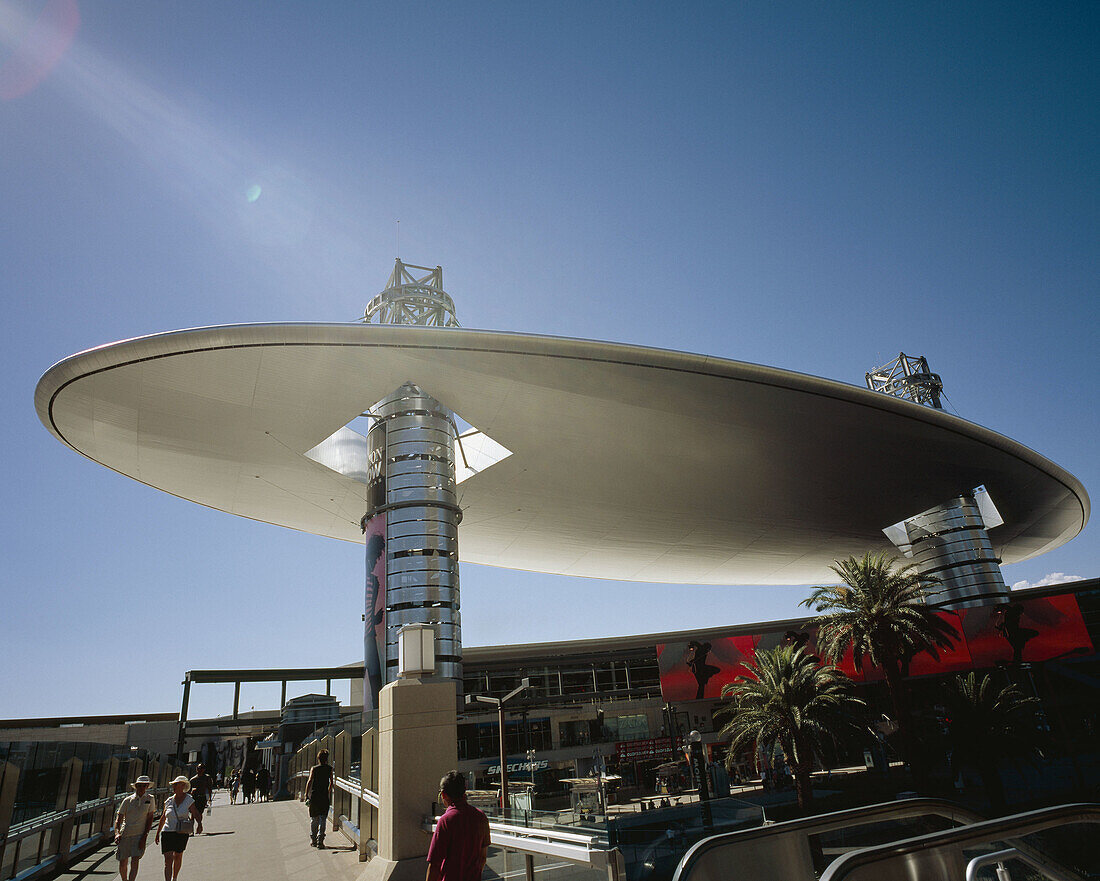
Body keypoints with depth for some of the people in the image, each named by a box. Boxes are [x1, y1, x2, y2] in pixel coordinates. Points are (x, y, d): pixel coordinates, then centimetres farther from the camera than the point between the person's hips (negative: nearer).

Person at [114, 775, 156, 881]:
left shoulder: (150, 799, 2)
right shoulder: (127, 800, 3)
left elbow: (150, 819, -1)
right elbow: (118, 818, 2)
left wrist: (144, 836, -9)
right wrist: (117, 833, -15)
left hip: (139, 835, -1)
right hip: (124, 834, 2)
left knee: (135, 860, -15)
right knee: (122, 863, 7)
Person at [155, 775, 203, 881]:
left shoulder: (189, 801, -5)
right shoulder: (169, 801, 3)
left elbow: (196, 815, -5)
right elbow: (163, 817, 15)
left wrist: (199, 824, -24)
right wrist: (158, 832, 19)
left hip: (182, 834, -1)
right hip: (167, 833, 1)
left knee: (178, 857, 13)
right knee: (168, 860, -9)